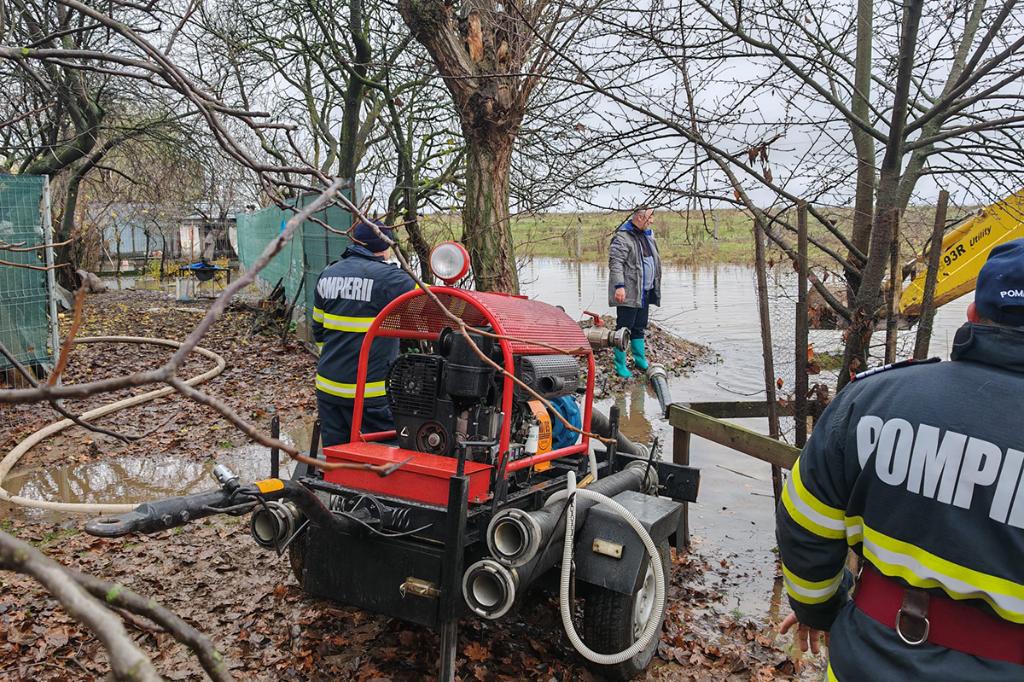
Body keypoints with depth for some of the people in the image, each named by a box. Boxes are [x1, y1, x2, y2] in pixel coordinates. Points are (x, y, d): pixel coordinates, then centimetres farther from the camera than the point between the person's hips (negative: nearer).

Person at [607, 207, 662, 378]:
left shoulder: (647, 235, 17)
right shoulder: (622, 237, -12)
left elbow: (654, 261, 27)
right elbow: (615, 263, -20)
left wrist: (655, 286, 26)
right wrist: (619, 286, -28)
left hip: (645, 293, 9)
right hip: (628, 293, -9)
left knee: (639, 328, 17)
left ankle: (641, 361, 28)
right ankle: (620, 366, 4)